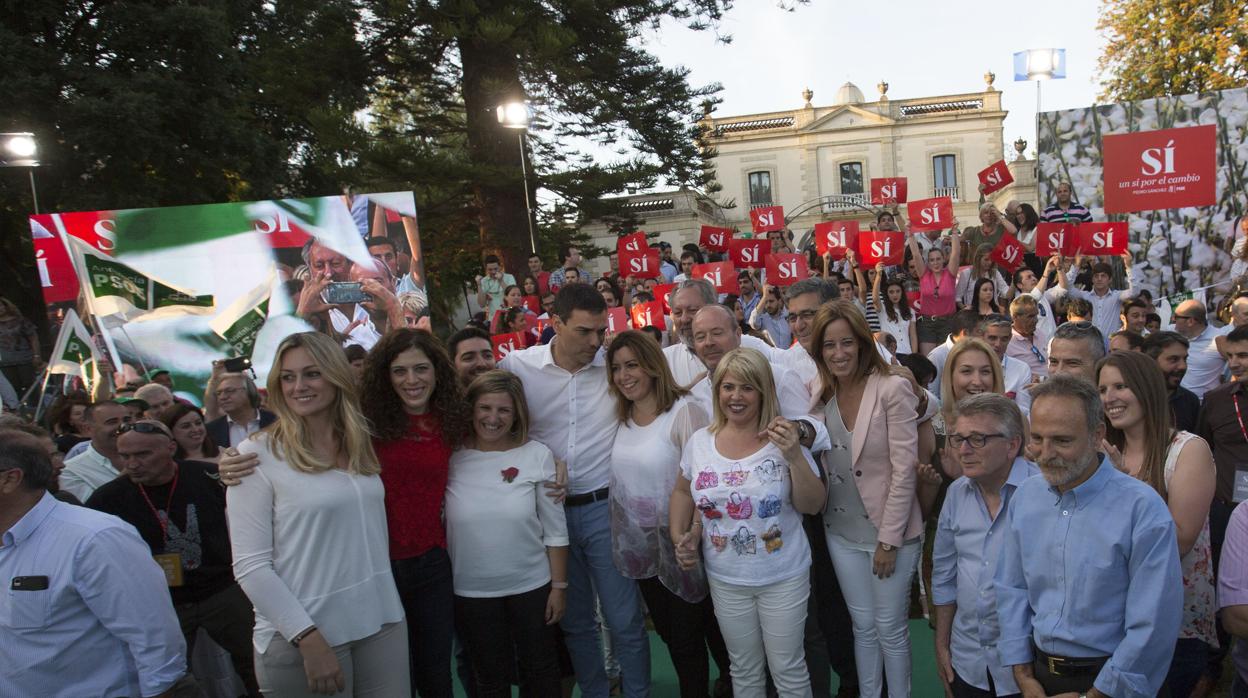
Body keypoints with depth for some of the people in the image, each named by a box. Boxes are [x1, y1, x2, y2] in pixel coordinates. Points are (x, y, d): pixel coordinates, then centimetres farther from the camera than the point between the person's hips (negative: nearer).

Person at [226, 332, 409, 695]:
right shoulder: (257, 454, -9)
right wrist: (308, 638, -15)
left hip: (383, 623, 5)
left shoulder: (360, 443, 6)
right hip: (300, 637, -5)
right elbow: (250, 566, -12)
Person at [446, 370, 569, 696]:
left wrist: (559, 585, -3)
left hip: (532, 586, 0)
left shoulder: (537, 455, -9)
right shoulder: (451, 457, -9)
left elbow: (555, 530, -4)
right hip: (470, 592, 0)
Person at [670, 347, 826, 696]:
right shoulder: (699, 442, -4)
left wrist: (794, 456, -26)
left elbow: (812, 506, -11)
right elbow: (683, 491, 12)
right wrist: (679, 536, -3)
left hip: (783, 578, -2)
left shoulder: (785, 440, -11)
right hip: (725, 580, 3)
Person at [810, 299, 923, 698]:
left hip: (890, 528, -4)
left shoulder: (893, 389, -17)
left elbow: (904, 470, -16)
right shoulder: (820, 394, 0)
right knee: (863, 625, 17)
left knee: (889, 627, 9)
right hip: (842, 530, 5)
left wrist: (889, 539, -15)